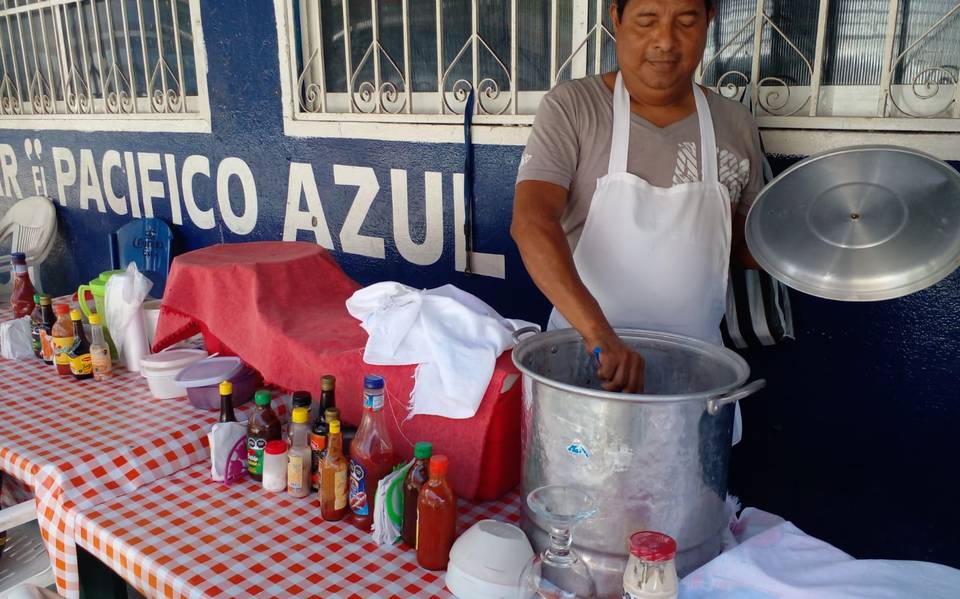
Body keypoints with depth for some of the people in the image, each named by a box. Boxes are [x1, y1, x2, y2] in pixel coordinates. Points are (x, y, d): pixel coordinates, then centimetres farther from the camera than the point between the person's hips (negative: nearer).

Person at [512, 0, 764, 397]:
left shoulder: (736, 124, 2)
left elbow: (745, 243, 13)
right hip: (581, 349, -2)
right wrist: (599, 333, -34)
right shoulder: (572, 107, -10)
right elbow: (531, 223, -23)